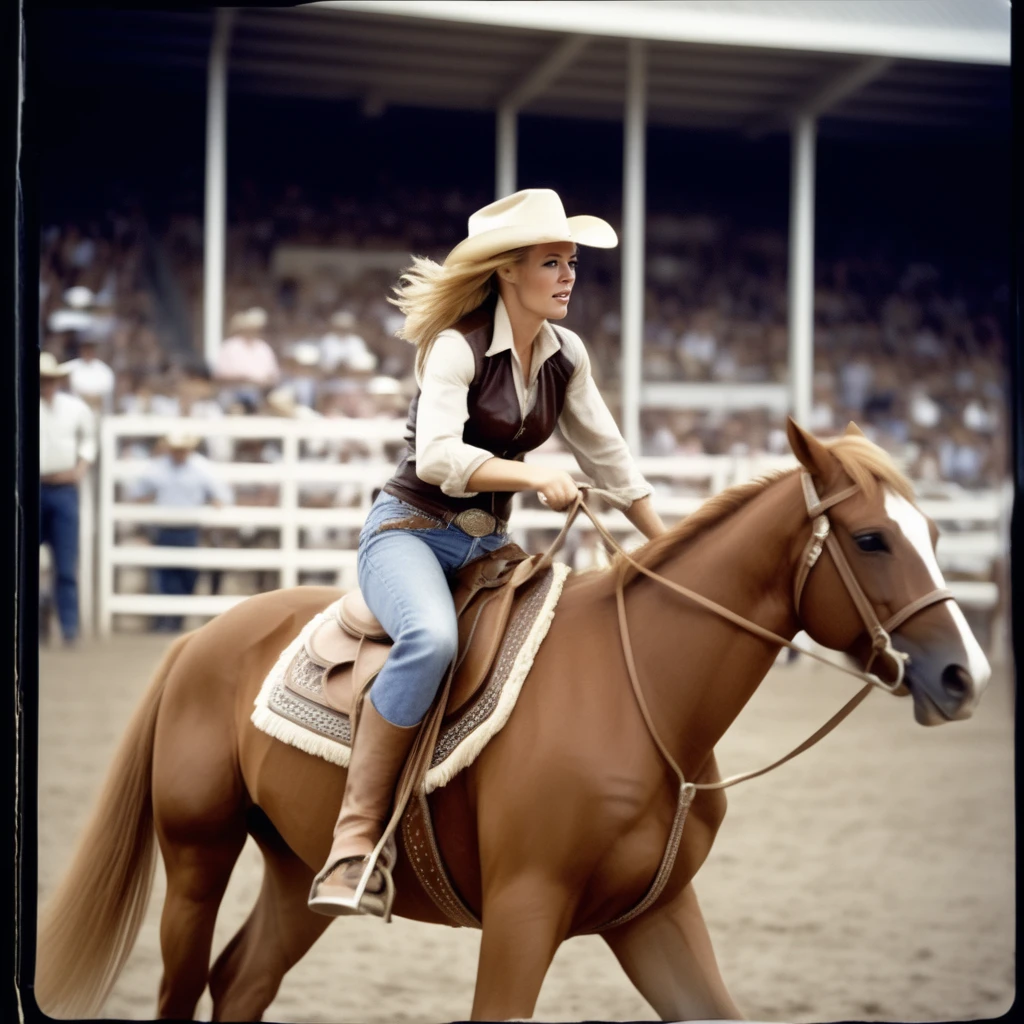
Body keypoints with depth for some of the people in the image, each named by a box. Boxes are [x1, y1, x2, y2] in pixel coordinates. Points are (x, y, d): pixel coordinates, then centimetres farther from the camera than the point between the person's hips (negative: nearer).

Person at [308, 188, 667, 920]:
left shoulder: (566, 356, 6)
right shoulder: (457, 348, -14)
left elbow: (608, 456, 13)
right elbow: (439, 457, -27)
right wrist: (536, 478, -36)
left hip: (488, 544, 8)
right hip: (409, 530, -8)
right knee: (432, 639, -38)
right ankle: (356, 839, -33)